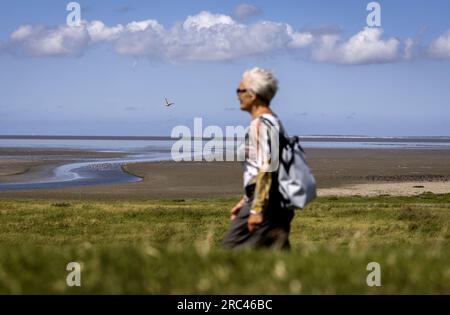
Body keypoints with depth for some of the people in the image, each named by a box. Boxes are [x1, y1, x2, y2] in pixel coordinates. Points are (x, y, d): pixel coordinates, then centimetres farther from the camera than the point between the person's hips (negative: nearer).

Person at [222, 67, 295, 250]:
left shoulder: (262, 125, -14)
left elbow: (267, 170, -21)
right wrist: (245, 201, 26)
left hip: (265, 202, -10)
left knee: (231, 248, -4)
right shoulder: (273, 122, 18)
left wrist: (256, 209, -22)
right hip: (279, 204, 10)